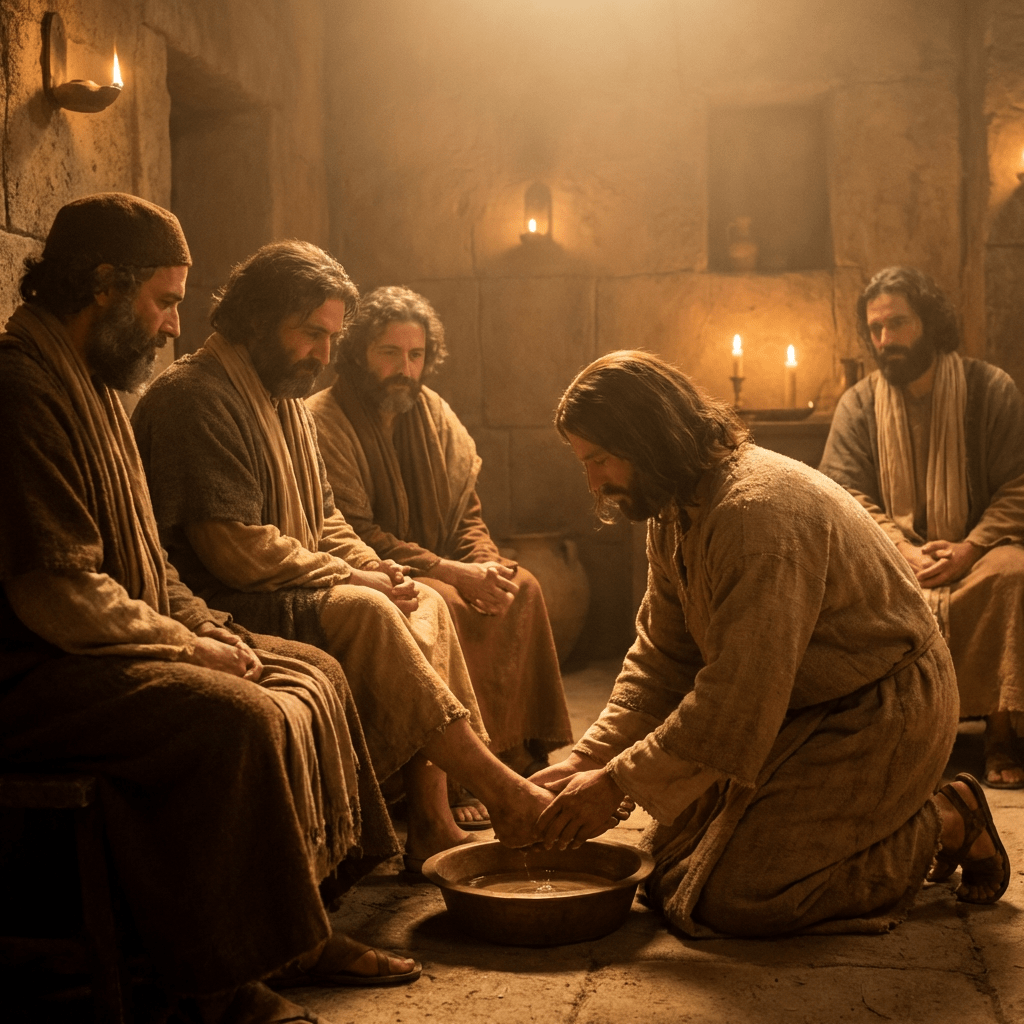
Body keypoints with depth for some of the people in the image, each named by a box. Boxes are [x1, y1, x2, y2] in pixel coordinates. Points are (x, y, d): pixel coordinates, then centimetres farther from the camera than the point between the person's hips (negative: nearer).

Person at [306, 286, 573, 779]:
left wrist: (485, 566, -11)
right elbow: (353, 536, -20)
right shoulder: (322, 421, -13)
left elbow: (466, 514, 12)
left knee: (521, 586, -12)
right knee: (439, 602, -32)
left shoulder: (434, 413, 11)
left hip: (435, 569, 7)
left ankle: (519, 755, -9)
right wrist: (451, 572, -24)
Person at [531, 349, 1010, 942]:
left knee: (728, 899, -14)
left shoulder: (759, 510, -29)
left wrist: (615, 784, -24)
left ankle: (946, 824, 1)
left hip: (882, 713, -9)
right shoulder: (675, 511, 2)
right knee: (670, 854, 8)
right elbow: (662, 659, 4)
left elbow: (739, 696, -31)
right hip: (800, 708, 9)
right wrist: (586, 761, -7)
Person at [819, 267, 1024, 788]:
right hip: (895, 554, 1)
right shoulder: (859, 403, 7)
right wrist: (903, 549, -19)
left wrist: (969, 548, -18)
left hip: (973, 548, -1)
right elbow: (845, 493, -2)